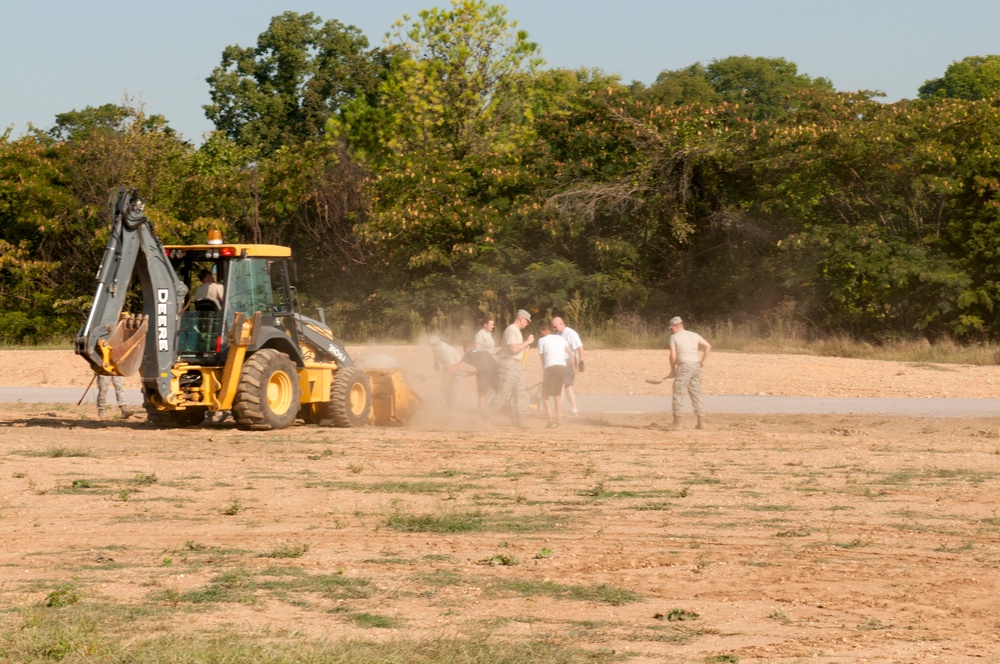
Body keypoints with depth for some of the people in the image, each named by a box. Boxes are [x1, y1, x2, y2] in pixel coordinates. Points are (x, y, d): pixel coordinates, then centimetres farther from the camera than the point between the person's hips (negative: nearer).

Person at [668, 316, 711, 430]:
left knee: (678, 394, -1)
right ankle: (701, 422, 10)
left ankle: (677, 423, -5)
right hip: (696, 365, 6)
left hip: (684, 366, -6)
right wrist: (703, 360, 10)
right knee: (696, 394, 12)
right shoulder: (694, 335, 15)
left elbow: (673, 356, -6)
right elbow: (708, 346, 6)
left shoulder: (674, 337, 0)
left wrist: (673, 370, 7)